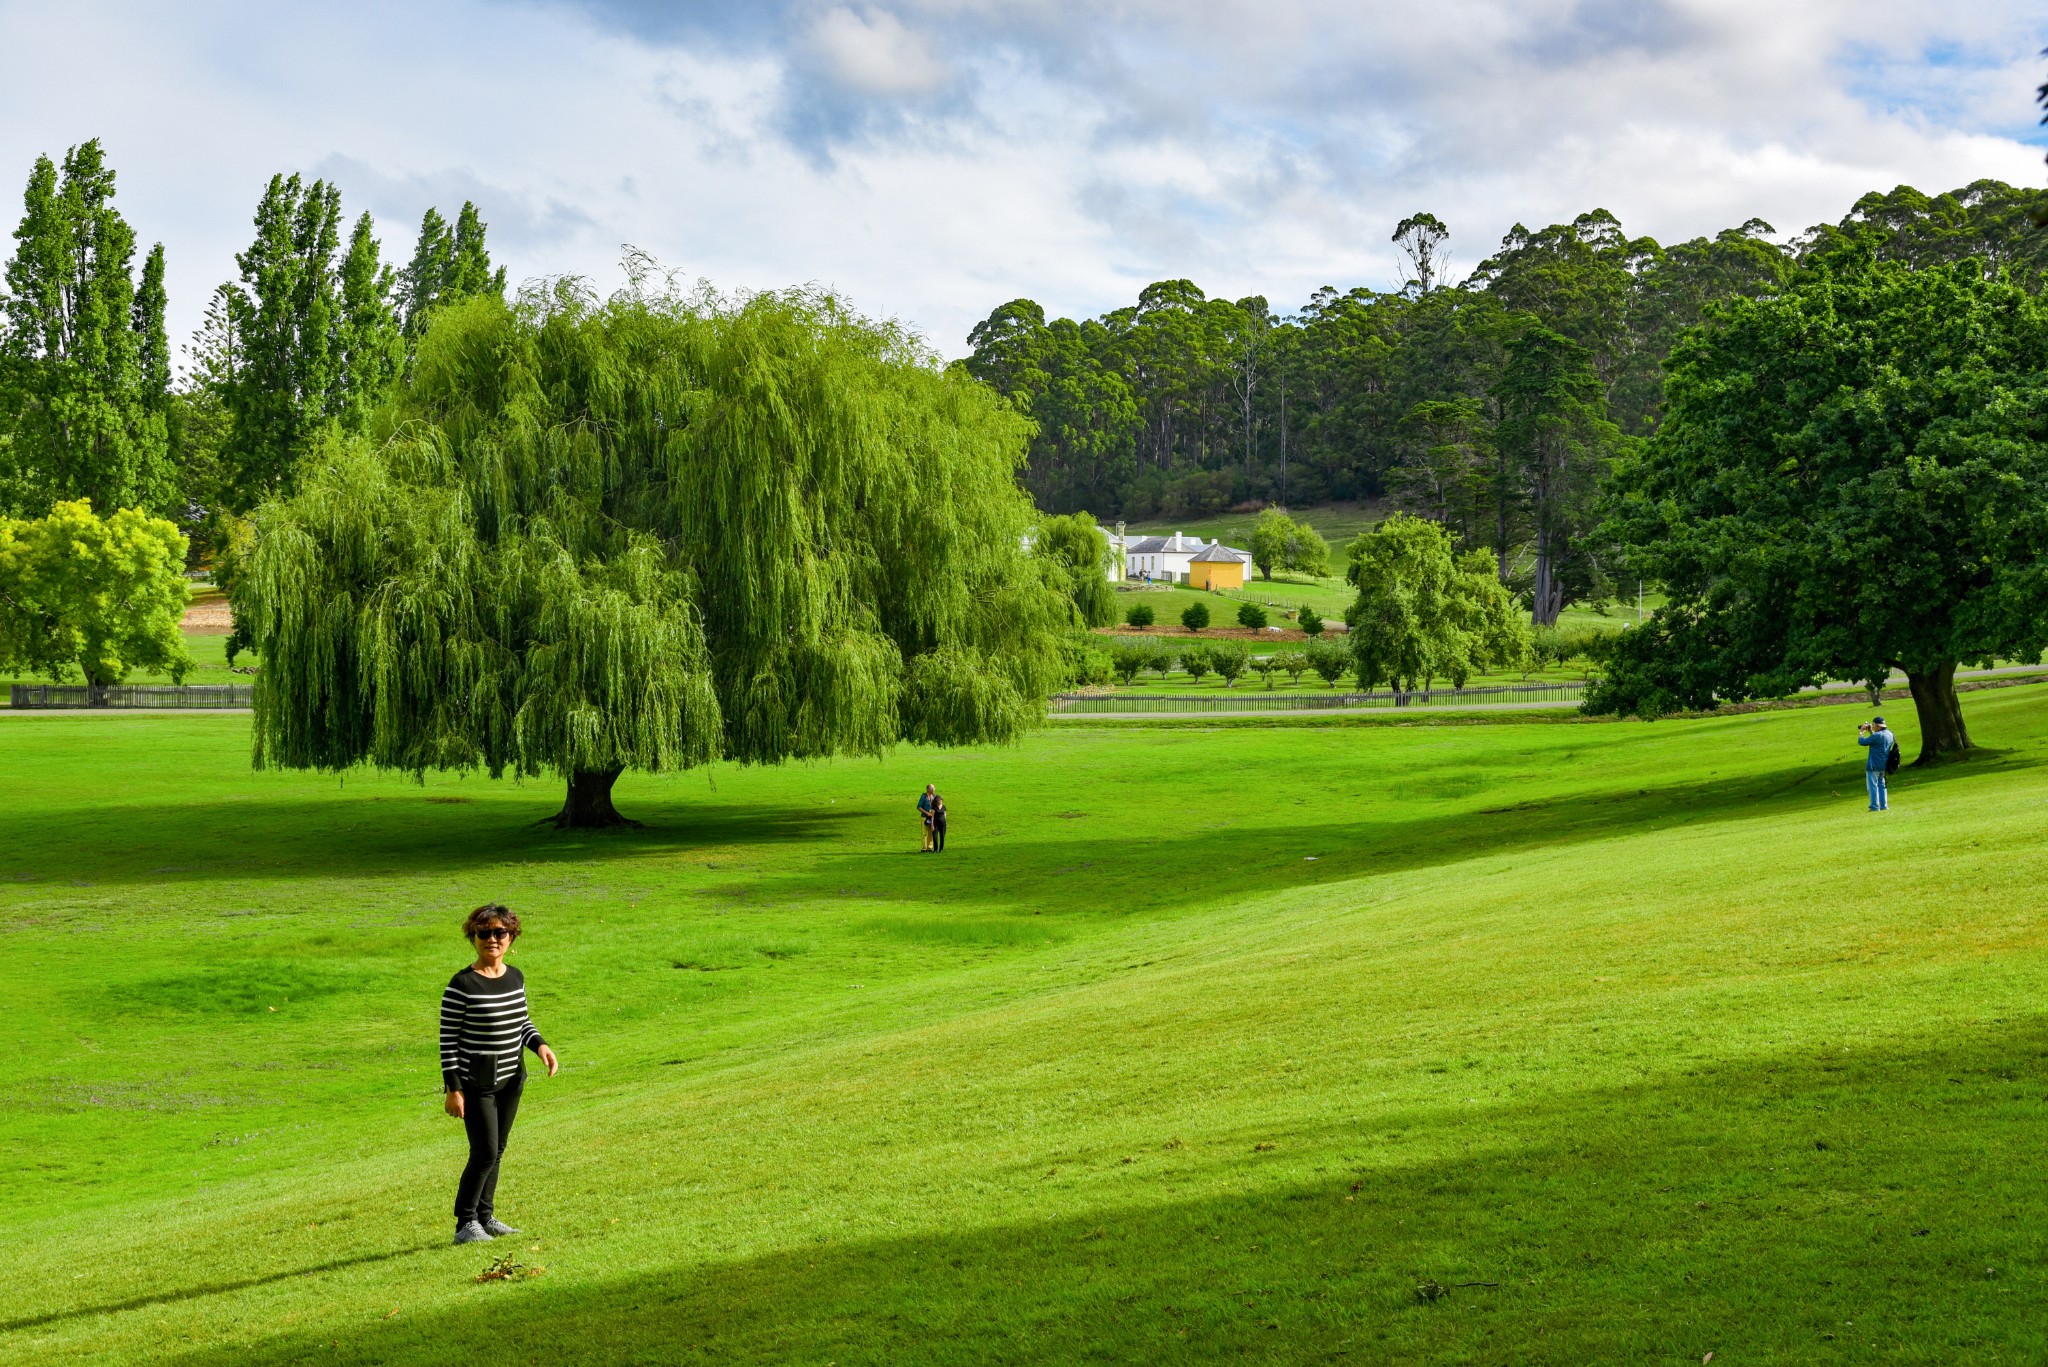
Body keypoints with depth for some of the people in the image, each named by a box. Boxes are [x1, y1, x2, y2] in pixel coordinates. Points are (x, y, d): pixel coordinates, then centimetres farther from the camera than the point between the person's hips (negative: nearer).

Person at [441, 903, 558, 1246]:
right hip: (476, 1083, -6)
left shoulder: (516, 977, 5)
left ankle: (486, 1216, 26)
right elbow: (448, 1039, -12)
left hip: (511, 1079, 6)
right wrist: (452, 1088, -15)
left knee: (497, 1153, 13)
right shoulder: (462, 985, -14)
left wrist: (539, 1044, -1)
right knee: (485, 1153, -8)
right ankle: (465, 1223, 6)